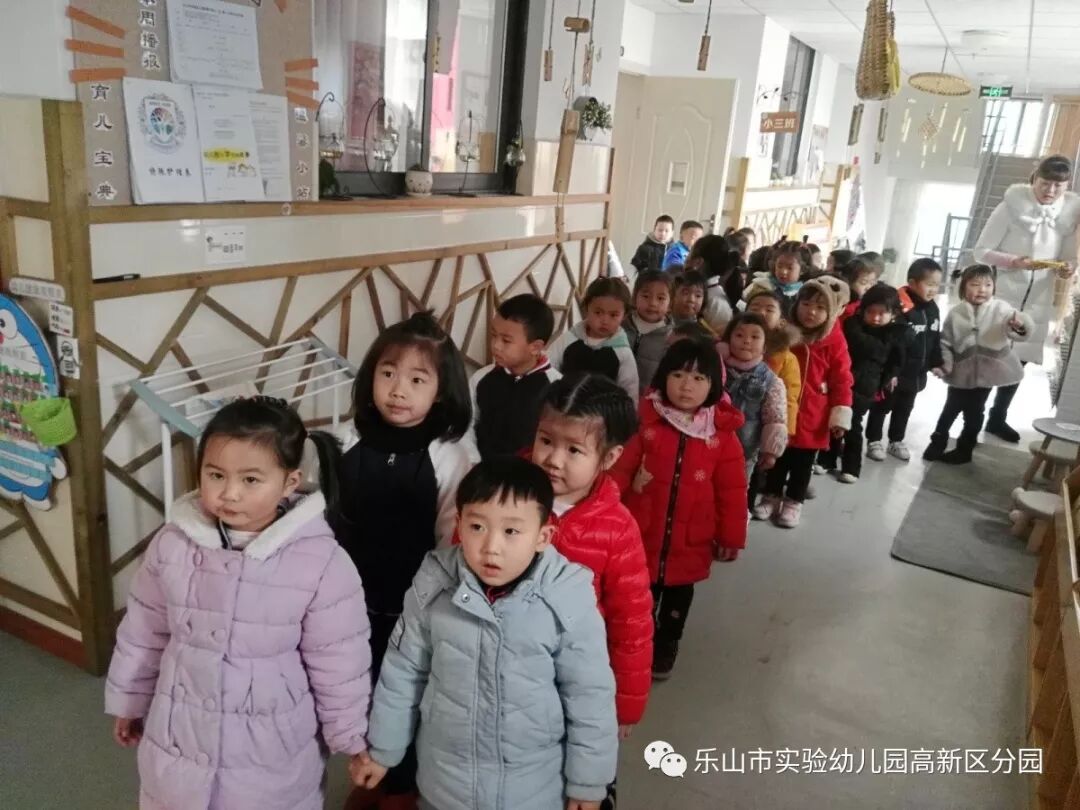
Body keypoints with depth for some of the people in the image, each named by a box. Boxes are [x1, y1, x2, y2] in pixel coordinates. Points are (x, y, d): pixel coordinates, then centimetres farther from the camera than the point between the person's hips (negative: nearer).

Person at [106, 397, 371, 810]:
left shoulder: (323, 563, -22)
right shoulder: (173, 543, -12)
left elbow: (338, 663, -12)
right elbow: (143, 631, 3)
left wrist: (349, 737, -2)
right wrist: (129, 700, 14)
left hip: (271, 749, -3)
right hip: (179, 735, 3)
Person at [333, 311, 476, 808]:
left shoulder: (450, 456, -17)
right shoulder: (353, 443, -8)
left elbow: (453, 541, -13)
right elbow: (331, 518, 0)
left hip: (413, 604, -3)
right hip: (355, 598, 3)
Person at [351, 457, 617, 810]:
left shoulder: (568, 602, -20)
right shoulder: (433, 586, -15)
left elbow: (590, 696, -9)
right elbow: (403, 672, -1)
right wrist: (382, 749, 7)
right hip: (443, 781, 2)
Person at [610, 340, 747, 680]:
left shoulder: (723, 436, -10)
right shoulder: (647, 424, -12)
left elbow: (732, 491, -4)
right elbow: (619, 471, -12)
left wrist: (731, 536, 0)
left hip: (691, 541, 1)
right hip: (641, 535, -1)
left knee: (678, 597, 23)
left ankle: (666, 645, 46)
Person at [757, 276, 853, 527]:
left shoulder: (834, 342, -9)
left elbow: (841, 380, -6)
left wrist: (840, 415, -9)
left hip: (811, 416, -1)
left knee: (802, 462, 12)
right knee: (776, 458, 15)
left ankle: (794, 501, 28)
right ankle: (772, 496, 31)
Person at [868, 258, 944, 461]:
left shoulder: (932, 308, 4)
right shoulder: (899, 306, -23)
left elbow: (935, 339, 15)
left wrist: (936, 363, 14)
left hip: (916, 372, 8)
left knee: (905, 408, 20)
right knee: (882, 406, 8)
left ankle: (896, 441, 34)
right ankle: (874, 440, 22)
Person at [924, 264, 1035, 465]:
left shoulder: (1001, 308, -8)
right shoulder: (956, 313, -4)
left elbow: (1020, 331, -19)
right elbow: (945, 342, 3)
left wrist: (1021, 324, -41)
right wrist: (945, 363, -10)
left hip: (986, 373, -1)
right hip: (960, 374, 1)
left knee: (973, 414, 12)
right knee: (950, 410, 14)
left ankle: (964, 449, 27)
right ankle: (938, 442, 31)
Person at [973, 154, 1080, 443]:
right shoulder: (1012, 205, -10)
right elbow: (981, 250, -9)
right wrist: (1014, 262, -24)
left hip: (1039, 301, 5)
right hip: (1002, 296, -5)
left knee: (1019, 360, 13)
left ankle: (998, 418, 29)